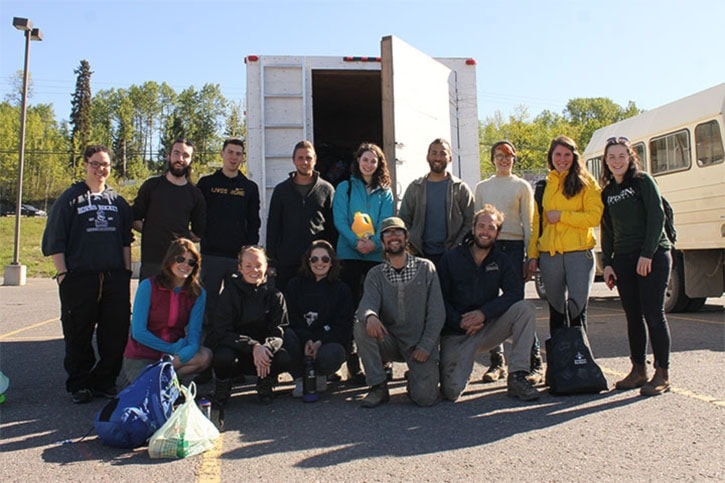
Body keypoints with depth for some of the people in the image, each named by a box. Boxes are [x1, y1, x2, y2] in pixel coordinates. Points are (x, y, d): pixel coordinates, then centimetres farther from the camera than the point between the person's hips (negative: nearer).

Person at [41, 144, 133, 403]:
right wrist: (62, 274, -7)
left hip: (115, 277, 3)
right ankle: (79, 384, 17)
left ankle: (105, 381, 18)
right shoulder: (70, 198, 3)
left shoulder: (118, 201, 14)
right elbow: (54, 240, 0)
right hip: (79, 277, -3)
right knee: (78, 334, 3)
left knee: (116, 332, 3)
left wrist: (127, 272, 9)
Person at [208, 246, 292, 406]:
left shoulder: (274, 295, -2)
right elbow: (221, 332, -17)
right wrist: (253, 347, -31)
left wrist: (266, 348, -32)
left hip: (262, 352, 2)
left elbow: (278, 332, -7)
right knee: (224, 357, -35)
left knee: (285, 359, -27)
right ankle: (222, 385, 1)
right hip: (232, 348, -1)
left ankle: (265, 381, 7)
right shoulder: (230, 292, -9)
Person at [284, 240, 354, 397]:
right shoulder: (295, 285, 8)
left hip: (328, 342, -1)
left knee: (331, 355, -34)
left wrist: (320, 342, -20)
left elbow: (343, 326, -3)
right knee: (286, 334, -31)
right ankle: (299, 378, -7)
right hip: (301, 340, 1)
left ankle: (320, 375, 5)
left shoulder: (341, 290, 6)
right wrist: (306, 340, -21)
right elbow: (290, 318, -4)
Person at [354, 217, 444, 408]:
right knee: (361, 325, -27)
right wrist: (370, 316, -40)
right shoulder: (375, 274, 3)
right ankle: (379, 386, -12)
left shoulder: (426, 268, 0)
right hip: (389, 341, 2)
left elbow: (437, 312, -4)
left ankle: (414, 377, 18)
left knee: (425, 397, -20)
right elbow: (368, 303, -16)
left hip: (420, 344, -1)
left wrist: (426, 346, -14)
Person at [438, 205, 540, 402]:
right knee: (451, 391, -20)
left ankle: (517, 377, -19)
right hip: (456, 333, -2)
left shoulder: (503, 261, 4)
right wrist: (461, 322, -20)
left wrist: (483, 313, -23)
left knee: (524, 309, -23)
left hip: (488, 328, 3)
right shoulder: (451, 259, -1)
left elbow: (514, 294, -11)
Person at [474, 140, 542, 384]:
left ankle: (535, 361, 1)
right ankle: (497, 361, 10)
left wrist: (530, 256, -3)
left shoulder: (522, 186, 8)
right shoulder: (482, 187, 14)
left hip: (513, 246, -3)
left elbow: (528, 223, 4)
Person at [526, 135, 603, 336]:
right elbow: (537, 223, 13)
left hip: (579, 253, -3)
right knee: (556, 310, 10)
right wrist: (532, 255, 8)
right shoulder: (544, 186, 14)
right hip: (550, 255, 3)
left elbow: (594, 217, -7)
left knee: (577, 310, -4)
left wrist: (561, 216, -9)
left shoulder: (585, 182, 4)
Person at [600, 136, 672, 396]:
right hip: (623, 259, 5)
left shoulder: (643, 181, -1)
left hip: (653, 256, -5)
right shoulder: (607, 192, 14)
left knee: (653, 313, -6)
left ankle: (662, 374, 3)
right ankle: (638, 369, 16)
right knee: (633, 316, 7)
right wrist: (607, 263, 7)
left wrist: (647, 254, -15)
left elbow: (657, 218, -8)